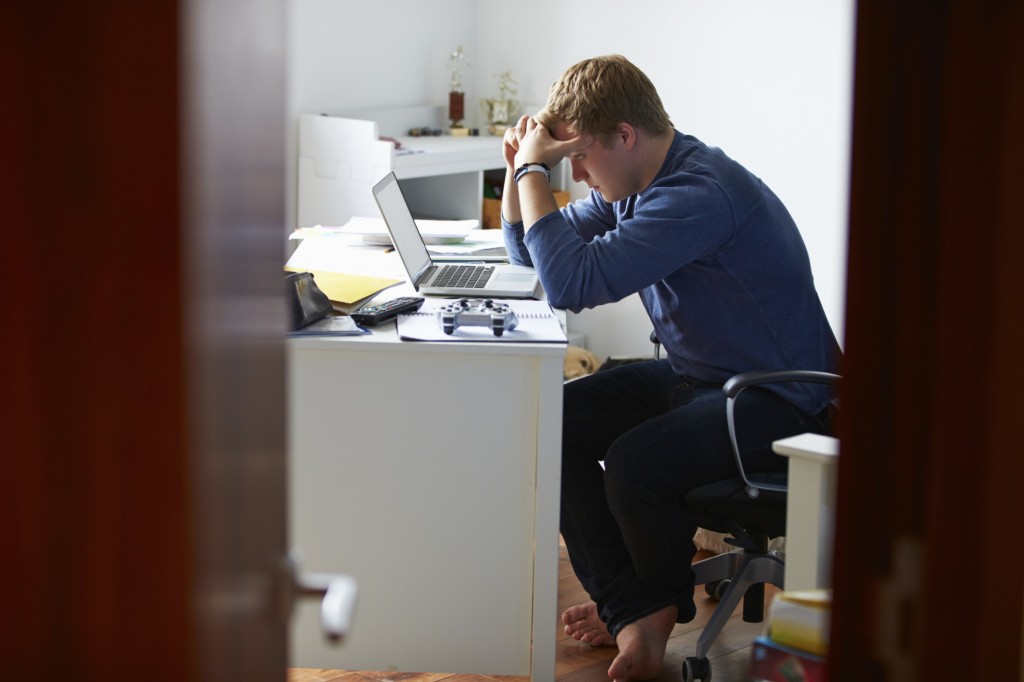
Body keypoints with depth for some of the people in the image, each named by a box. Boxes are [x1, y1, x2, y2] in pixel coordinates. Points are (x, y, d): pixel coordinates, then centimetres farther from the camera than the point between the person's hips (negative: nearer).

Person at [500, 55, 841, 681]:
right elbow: (529, 251, 19)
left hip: (779, 403, -10)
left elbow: (570, 282, -33)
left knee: (635, 464, -31)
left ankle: (665, 603, 3)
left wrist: (535, 170, -22)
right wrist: (521, 168, 1)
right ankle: (634, 609, -7)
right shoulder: (632, 186, 6)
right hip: (693, 377, 10)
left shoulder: (699, 194, -26)